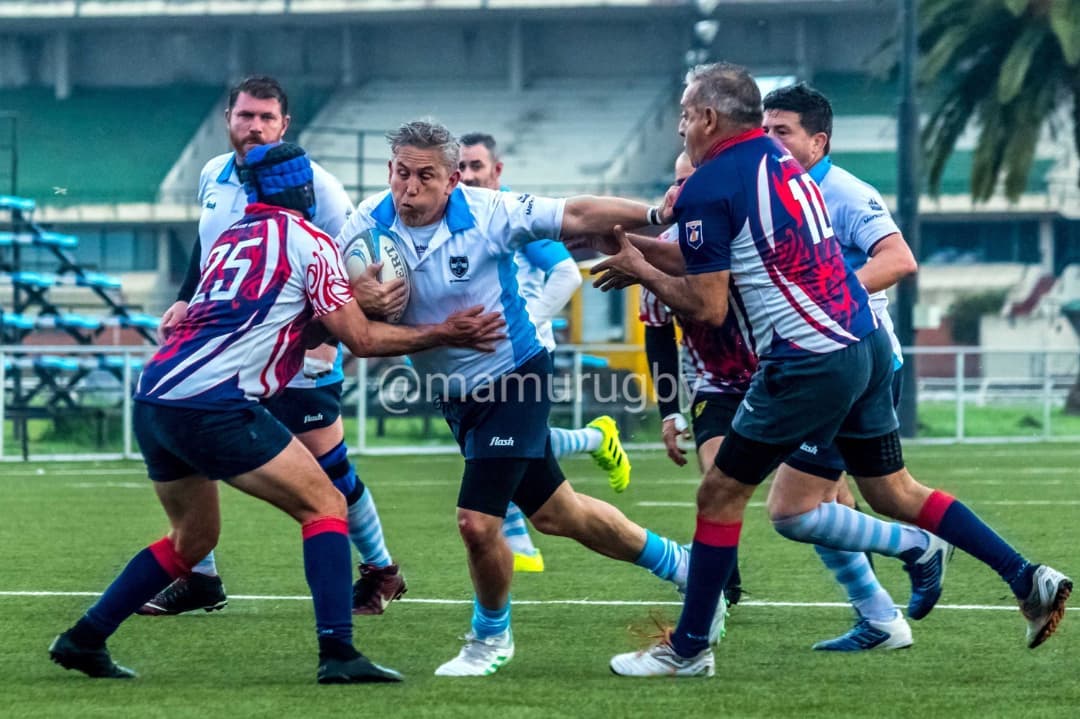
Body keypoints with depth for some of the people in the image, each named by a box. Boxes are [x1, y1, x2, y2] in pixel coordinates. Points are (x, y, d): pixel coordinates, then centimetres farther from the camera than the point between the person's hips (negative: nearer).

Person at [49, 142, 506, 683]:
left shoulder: (230, 237, 23)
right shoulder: (308, 242, 1)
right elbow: (360, 339, 0)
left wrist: (360, 297, 21)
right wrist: (443, 334, 8)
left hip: (152, 396, 8)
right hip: (211, 406, -8)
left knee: (193, 537, 25)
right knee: (324, 506, 0)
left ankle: (83, 640, 23)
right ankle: (337, 653, -12)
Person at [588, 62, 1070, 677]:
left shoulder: (708, 188, -12)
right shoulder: (780, 160, 15)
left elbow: (707, 307, -12)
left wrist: (642, 272, 2)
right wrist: (641, 251, 22)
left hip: (809, 363, -8)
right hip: (868, 343, 8)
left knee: (721, 494, 4)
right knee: (895, 492, 17)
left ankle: (689, 649, 10)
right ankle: (1028, 578, 10)